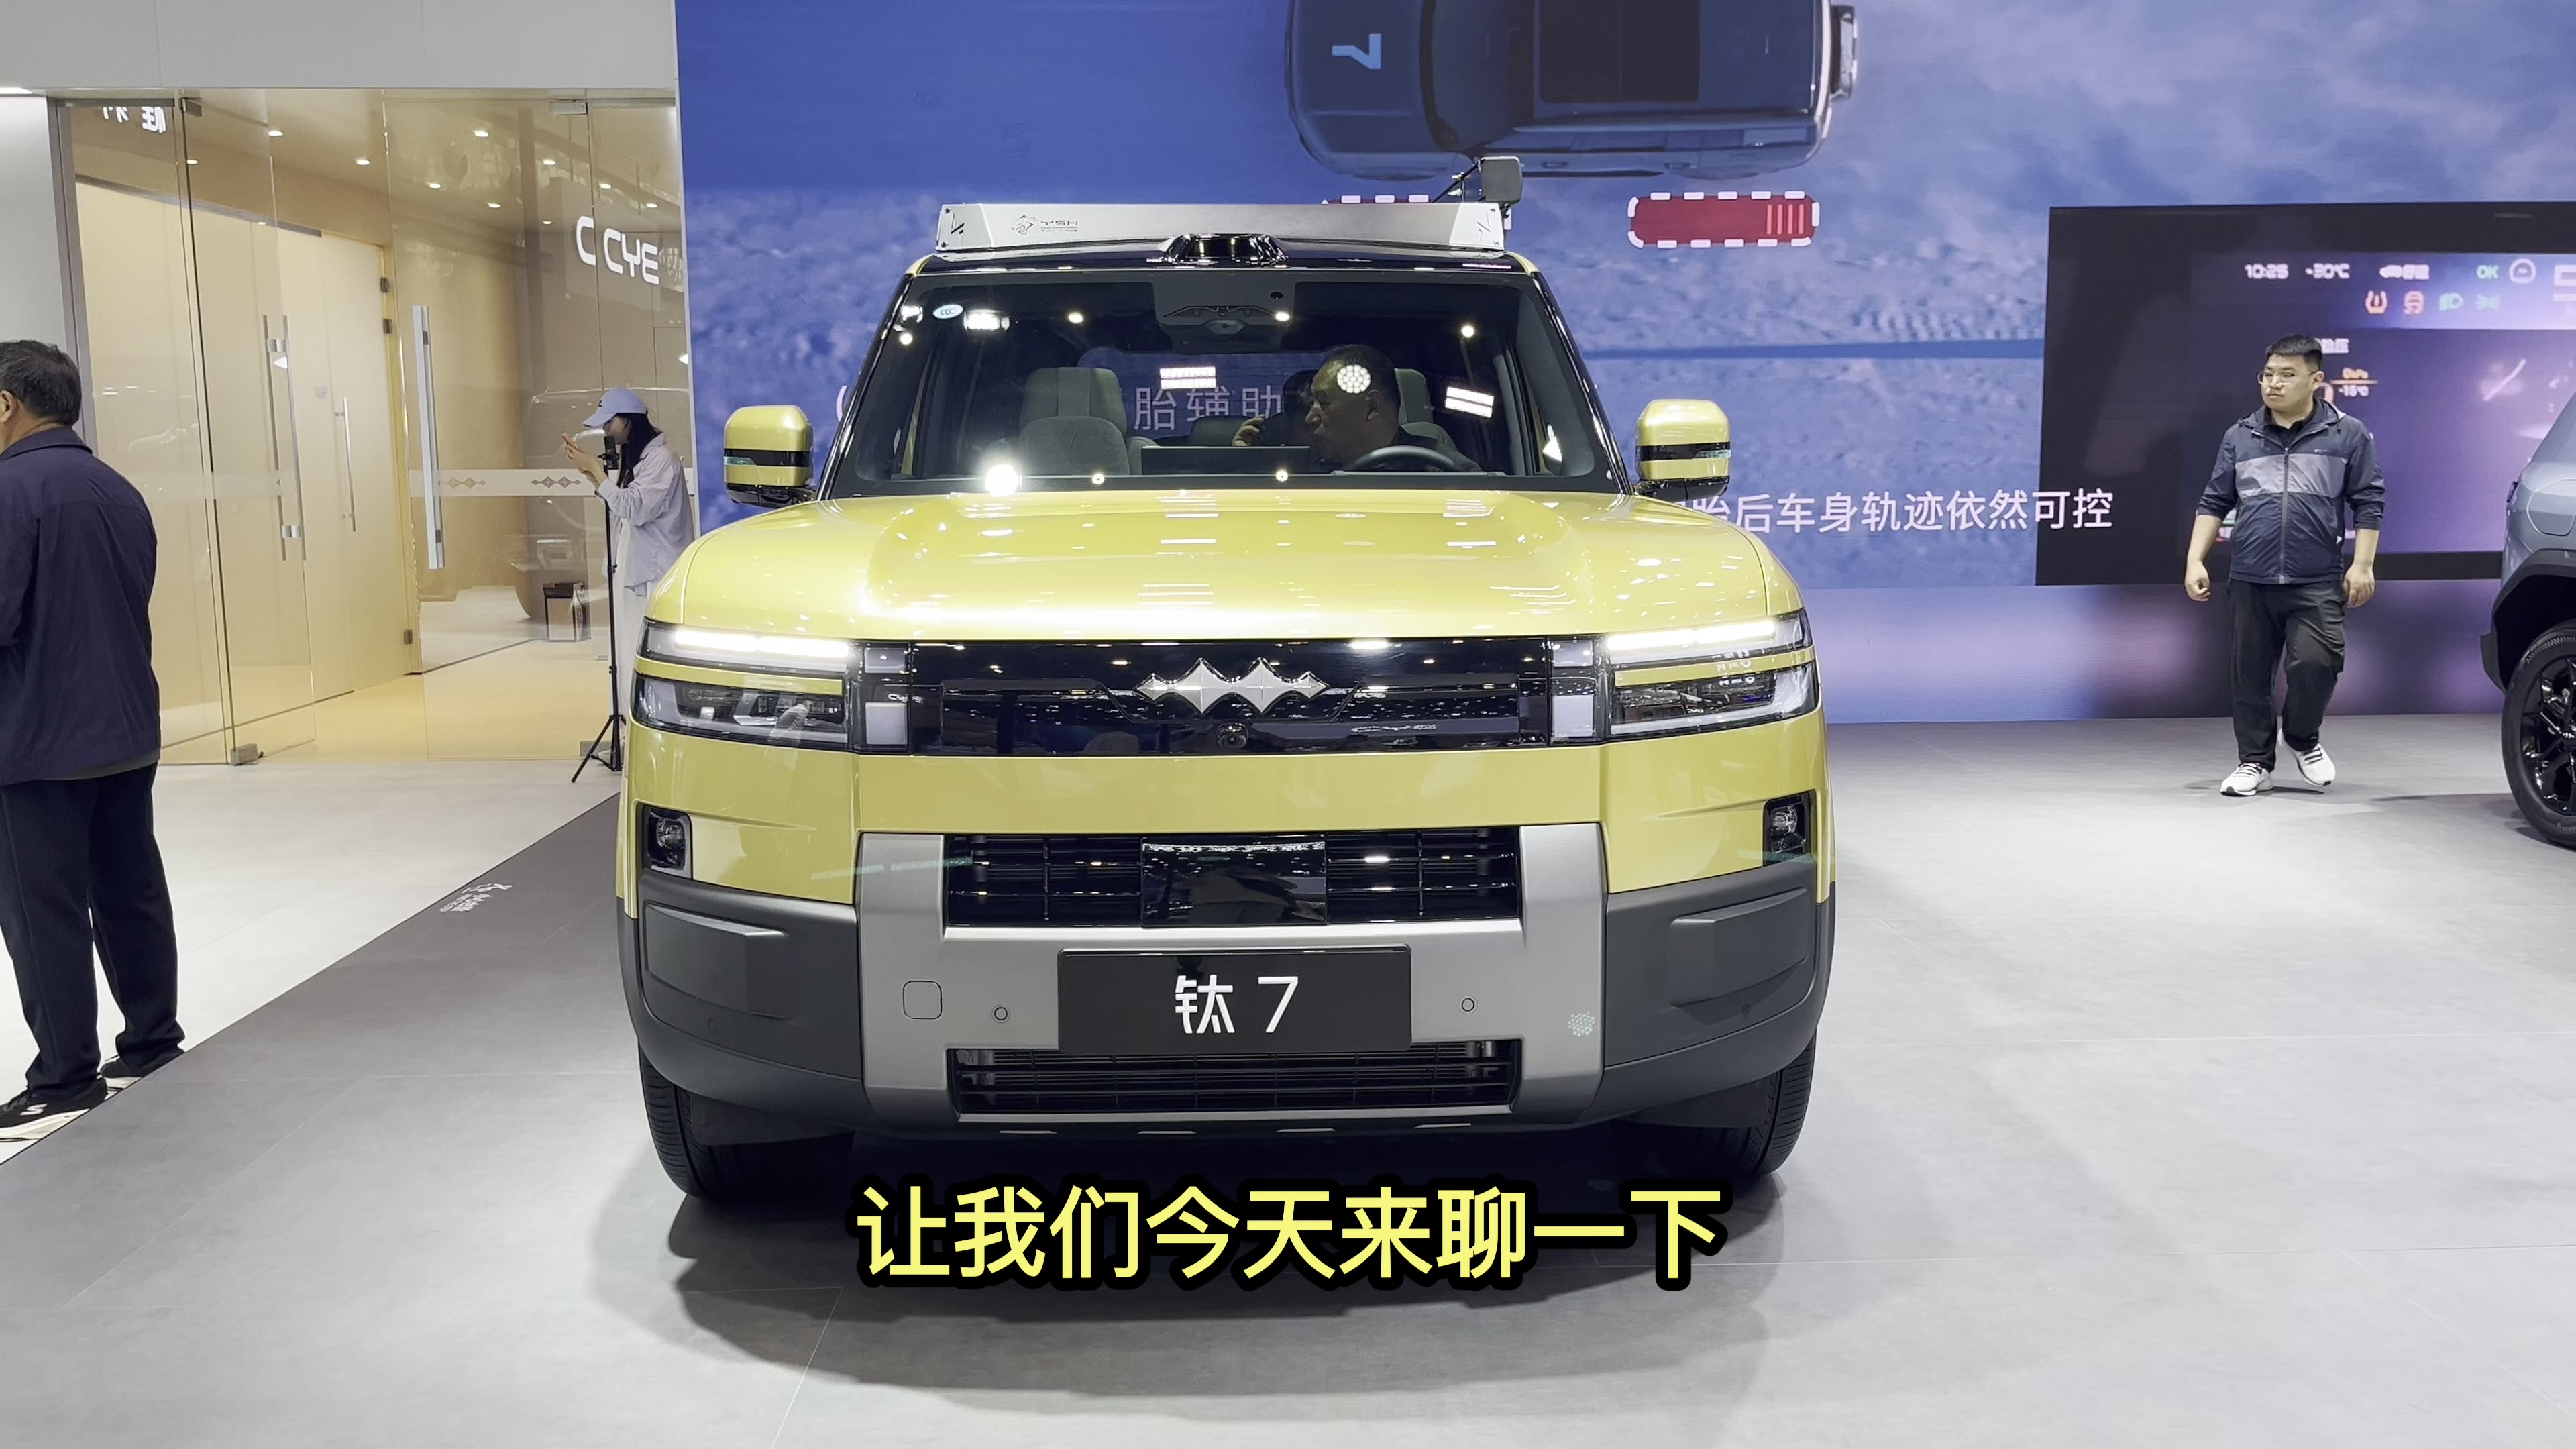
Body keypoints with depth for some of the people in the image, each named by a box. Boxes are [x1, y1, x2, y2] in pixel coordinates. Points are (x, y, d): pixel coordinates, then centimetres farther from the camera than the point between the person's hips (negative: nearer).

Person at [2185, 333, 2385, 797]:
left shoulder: (2348, 434, 3)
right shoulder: (2240, 436, 9)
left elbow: (2368, 504, 3)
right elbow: (2214, 503, 12)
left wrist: (2362, 565, -4)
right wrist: (2195, 560, 4)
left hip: (2317, 583, -3)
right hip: (2250, 580, 3)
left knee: (2315, 662, -15)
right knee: (2250, 673, 6)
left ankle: (2304, 739, 13)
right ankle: (2254, 762, 19)